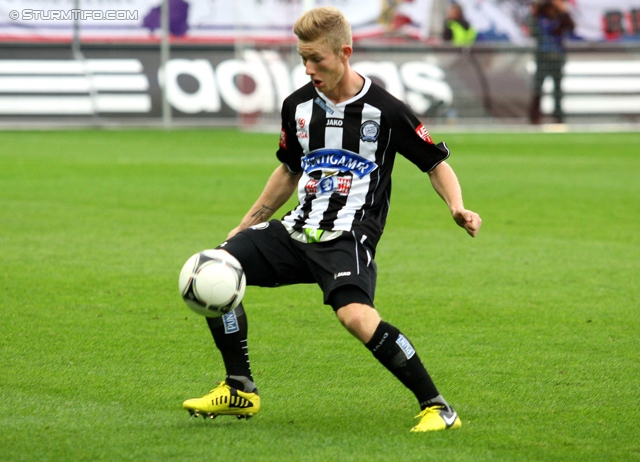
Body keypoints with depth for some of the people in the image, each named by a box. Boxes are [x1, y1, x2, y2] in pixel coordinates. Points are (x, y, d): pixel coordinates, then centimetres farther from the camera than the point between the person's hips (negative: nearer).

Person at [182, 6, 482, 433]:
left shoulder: (385, 110, -8)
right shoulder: (298, 105, 9)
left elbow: (436, 162, 1)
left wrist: (458, 208, -18)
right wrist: (243, 228, 26)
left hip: (349, 237, -7)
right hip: (297, 230, 7)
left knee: (356, 316, -33)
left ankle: (437, 407, -22)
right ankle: (240, 390, 7)